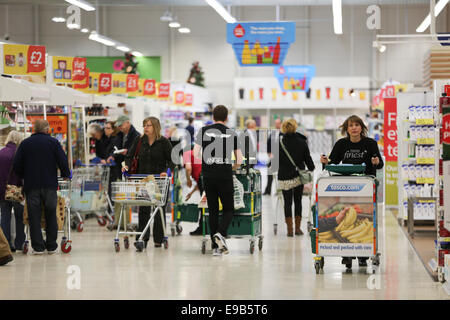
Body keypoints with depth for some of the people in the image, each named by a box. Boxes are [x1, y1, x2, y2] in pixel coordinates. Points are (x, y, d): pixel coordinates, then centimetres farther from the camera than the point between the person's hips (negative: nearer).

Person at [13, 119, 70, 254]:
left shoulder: (25, 143, 4)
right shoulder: (53, 142, -1)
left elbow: (17, 165, 2)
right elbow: (63, 161, -6)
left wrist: (23, 177, 18)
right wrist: (66, 175, 10)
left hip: (31, 186, 1)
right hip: (50, 184, -1)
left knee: (34, 216, 3)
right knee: (50, 215, 8)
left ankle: (38, 246, 1)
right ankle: (51, 246, 10)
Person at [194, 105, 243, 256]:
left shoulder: (204, 131, 4)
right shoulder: (232, 134, 4)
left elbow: (196, 153, 0)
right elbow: (239, 159, 5)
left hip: (208, 176, 2)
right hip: (225, 176, -1)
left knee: (212, 210, 9)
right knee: (229, 210, 8)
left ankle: (216, 246, 8)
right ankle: (220, 233, -19)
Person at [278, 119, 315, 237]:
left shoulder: (280, 143, -7)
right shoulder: (302, 142, -4)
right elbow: (307, 158, 3)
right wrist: (311, 168, 23)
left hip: (284, 177, -1)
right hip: (299, 175, 1)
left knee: (287, 202, 4)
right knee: (298, 202, 12)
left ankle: (290, 230, 1)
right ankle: (298, 228, 14)